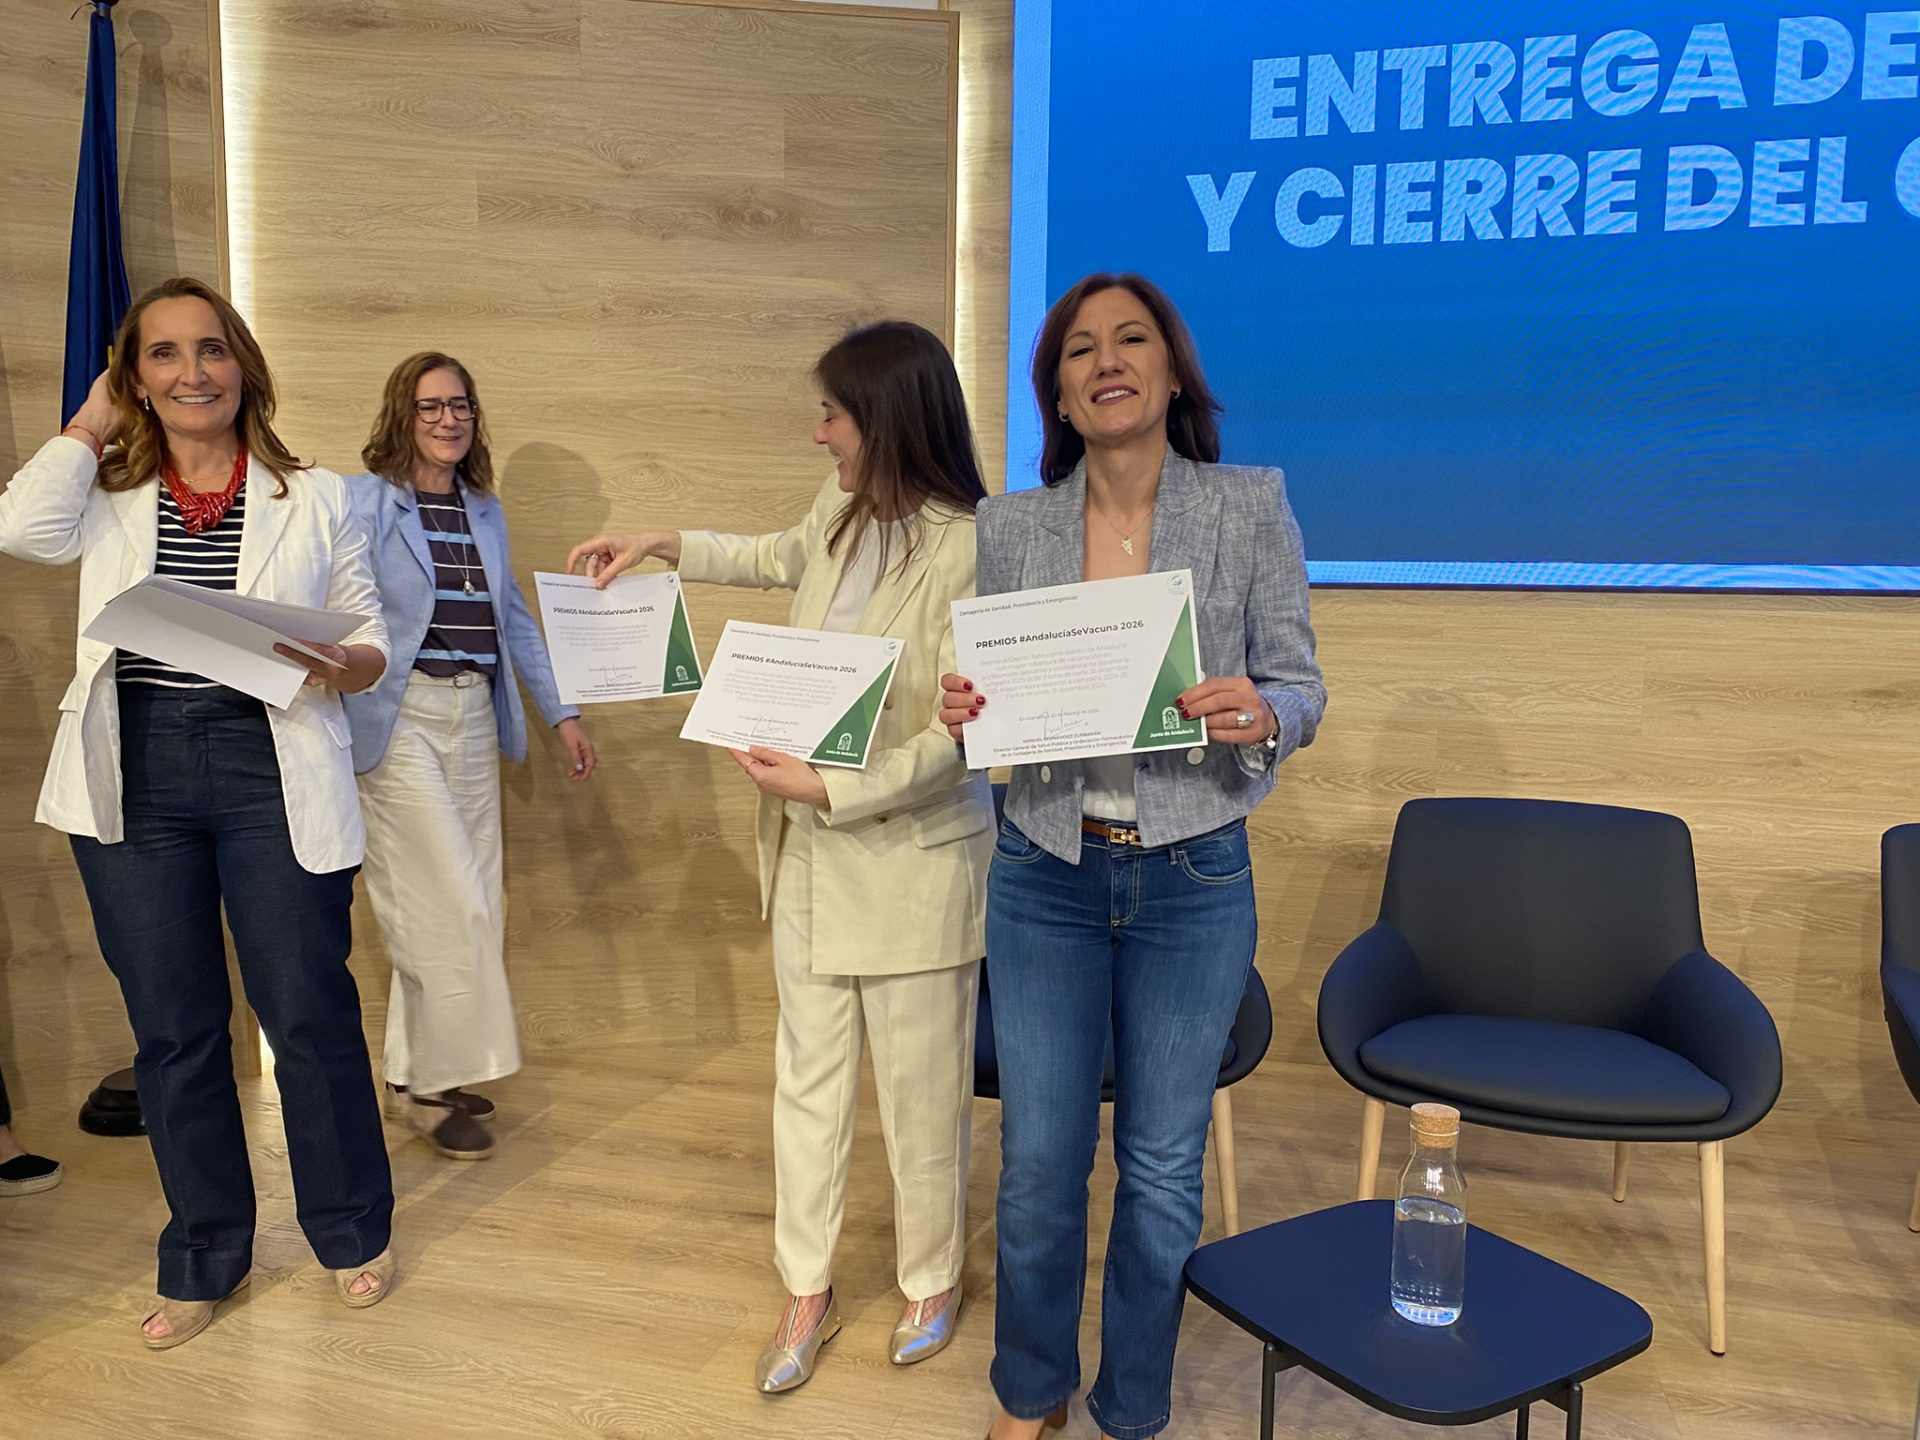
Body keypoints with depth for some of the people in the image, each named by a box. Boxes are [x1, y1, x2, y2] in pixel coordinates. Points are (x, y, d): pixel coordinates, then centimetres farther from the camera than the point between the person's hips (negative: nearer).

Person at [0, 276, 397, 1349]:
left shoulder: (315, 497, 7)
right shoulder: (106, 500, 11)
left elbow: (373, 643, 6)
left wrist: (334, 667, -16)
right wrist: (89, 426, 2)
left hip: (271, 775, -2)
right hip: (136, 779, 2)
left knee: (309, 1014, 3)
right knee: (173, 1031, 11)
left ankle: (353, 1231, 25)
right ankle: (206, 1259, 29)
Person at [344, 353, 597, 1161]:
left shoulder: (485, 512, 16)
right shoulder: (363, 502, -2)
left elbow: (515, 619, 19)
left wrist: (562, 713, 16)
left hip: (474, 716, 6)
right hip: (400, 717, -6)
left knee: (468, 902, 6)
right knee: (451, 903, -9)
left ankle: (418, 1070, 21)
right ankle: (433, 1083, 7)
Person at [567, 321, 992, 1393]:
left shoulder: (969, 548, -22)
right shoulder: (841, 519, 1)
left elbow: (961, 741, -21)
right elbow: (773, 557, 27)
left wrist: (823, 786, -23)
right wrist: (660, 546, 25)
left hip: (912, 861, -7)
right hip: (812, 851, 7)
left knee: (922, 1088, 10)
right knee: (809, 1075, 15)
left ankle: (934, 1280, 35)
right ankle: (809, 1292, 32)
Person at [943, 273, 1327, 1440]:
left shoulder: (1252, 507, -4)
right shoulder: (1010, 527, 1)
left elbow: (1302, 691, -2)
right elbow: (997, 705, 6)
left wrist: (1261, 714, -25)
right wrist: (962, 713, -16)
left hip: (1193, 882, -1)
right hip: (1045, 876, 2)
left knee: (1162, 1172, 11)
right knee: (1039, 1163, 10)